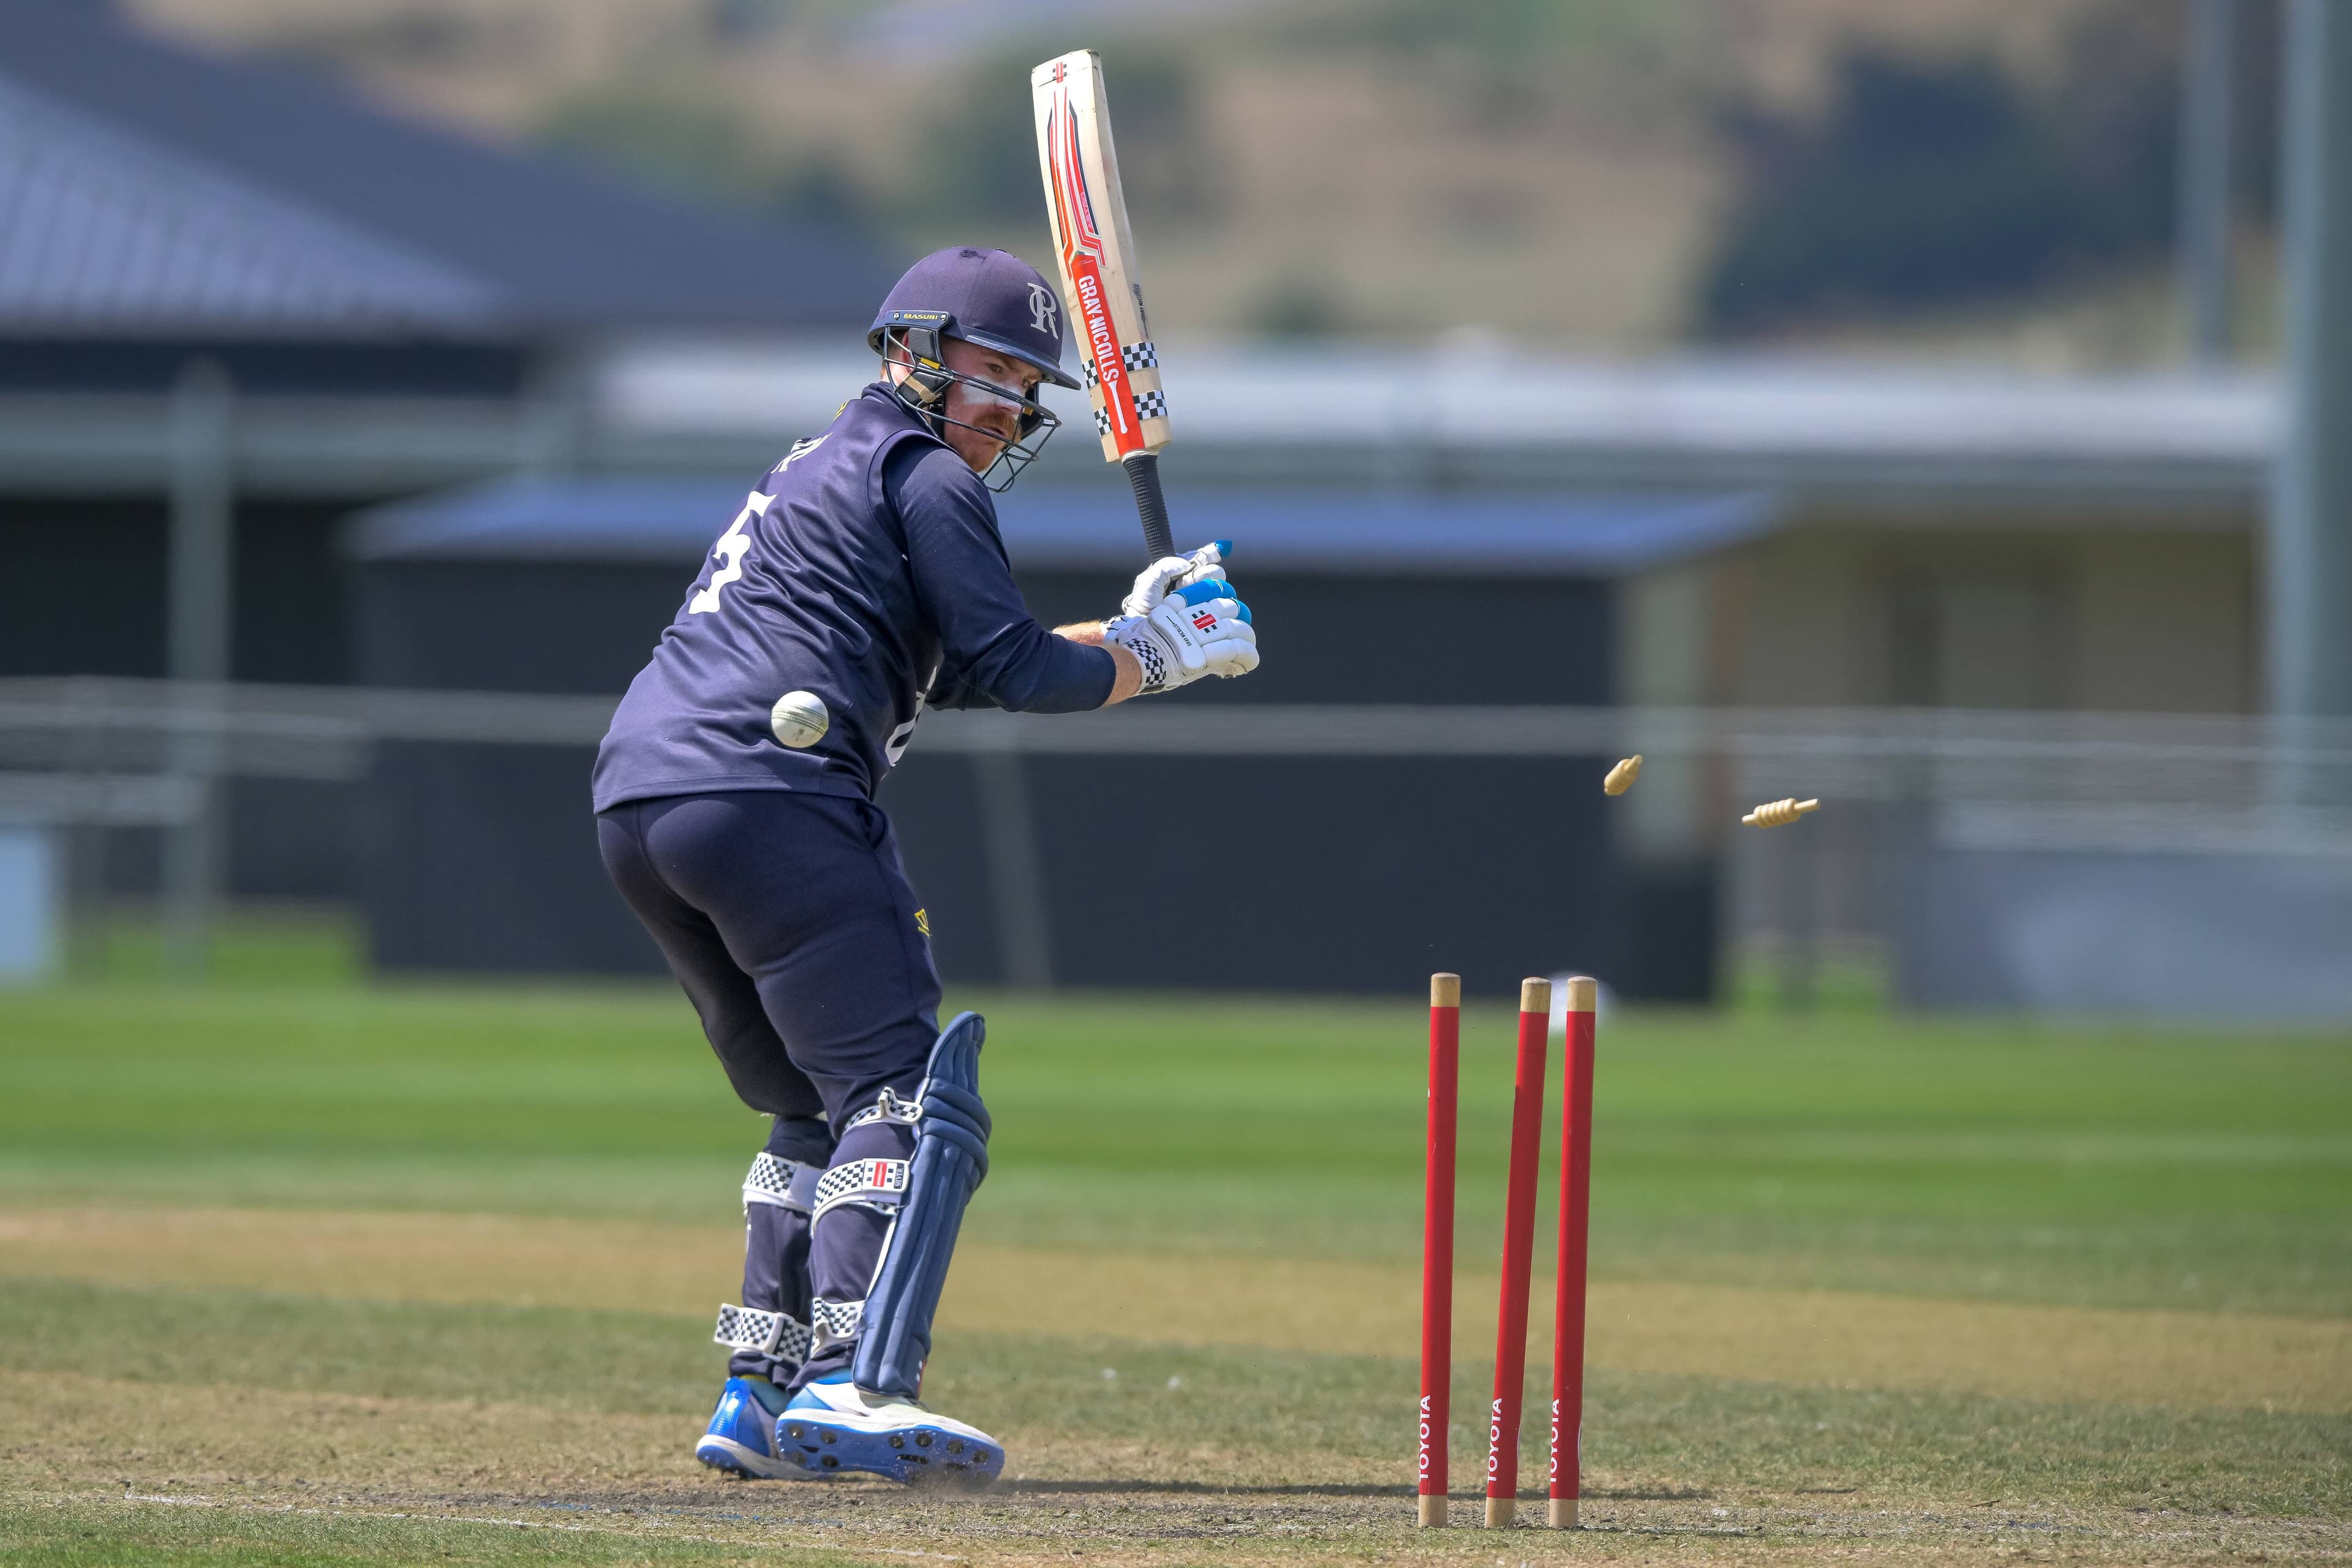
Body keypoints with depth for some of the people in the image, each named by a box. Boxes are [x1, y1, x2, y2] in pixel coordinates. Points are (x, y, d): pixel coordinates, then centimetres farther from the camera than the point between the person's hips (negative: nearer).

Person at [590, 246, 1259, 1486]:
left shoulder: (828, 464, 31)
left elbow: (955, 666, 32)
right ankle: (854, 1386, -31)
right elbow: (1010, 674, -5)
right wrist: (1161, 659, 9)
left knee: (820, 1103, 21)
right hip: (764, 795, -10)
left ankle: (759, 1399, 17)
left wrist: (1132, 626, 26)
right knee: (908, 1100, -14)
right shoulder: (920, 474, 1)